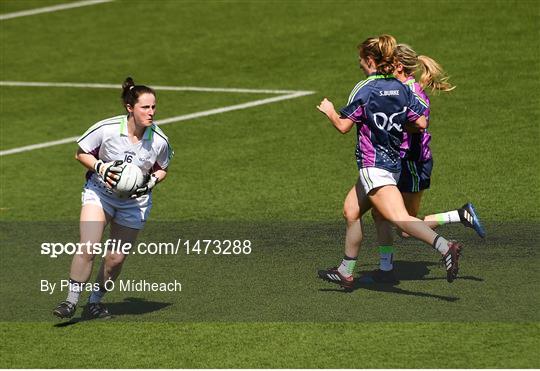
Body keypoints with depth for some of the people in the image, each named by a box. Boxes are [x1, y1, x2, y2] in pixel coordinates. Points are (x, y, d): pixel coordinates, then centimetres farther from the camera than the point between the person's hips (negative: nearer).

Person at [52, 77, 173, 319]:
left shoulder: (159, 141, -14)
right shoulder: (106, 129, -20)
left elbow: (162, 170, 6)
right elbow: (81, 153, -4)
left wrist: (151, 181, -15)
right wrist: (101, 167, -21)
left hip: (134, 202, 2)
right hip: (99, 192, -2)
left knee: (116, 258, 2)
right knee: (87, 249, -18)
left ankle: (95, 303, 23)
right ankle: (71, 301, -8)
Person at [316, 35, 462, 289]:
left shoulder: (364, 90, -12)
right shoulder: (401, 88, 6)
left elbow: (343, 126, -11)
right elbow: (421, 123, 4)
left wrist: (329, 111, 9)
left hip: (373, 166, -9)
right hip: (393, 162, 9)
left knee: (399, 218, -20)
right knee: (351, 211, 20)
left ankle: (445, 247, -38)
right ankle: (345, 273, 28)